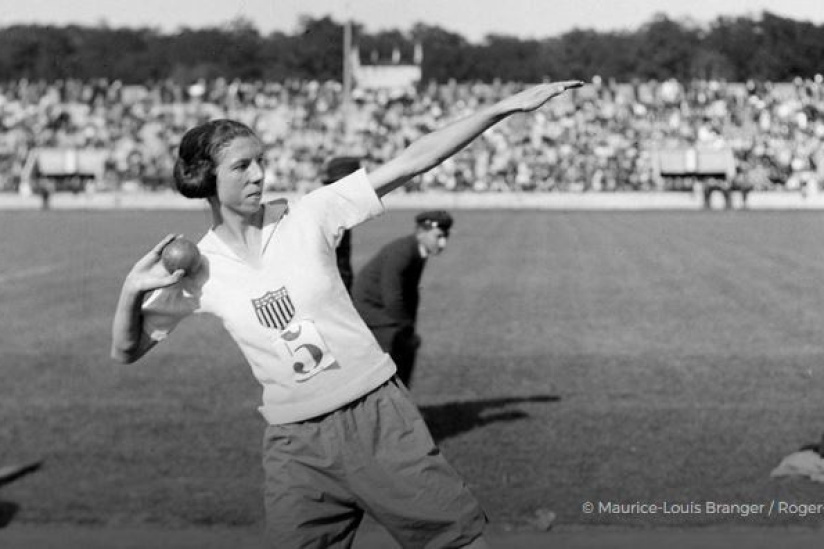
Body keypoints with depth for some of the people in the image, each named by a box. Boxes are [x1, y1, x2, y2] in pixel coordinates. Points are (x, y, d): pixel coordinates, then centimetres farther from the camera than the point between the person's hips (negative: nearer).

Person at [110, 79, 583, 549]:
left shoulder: (308, 217, -4)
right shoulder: (196, 270, 0)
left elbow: (412, 162, -7)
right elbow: (126, 351, 8)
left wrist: (507, 107, -11)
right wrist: (132, 290, -12)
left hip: (379, 415, 0)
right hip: (295, 446, 1)